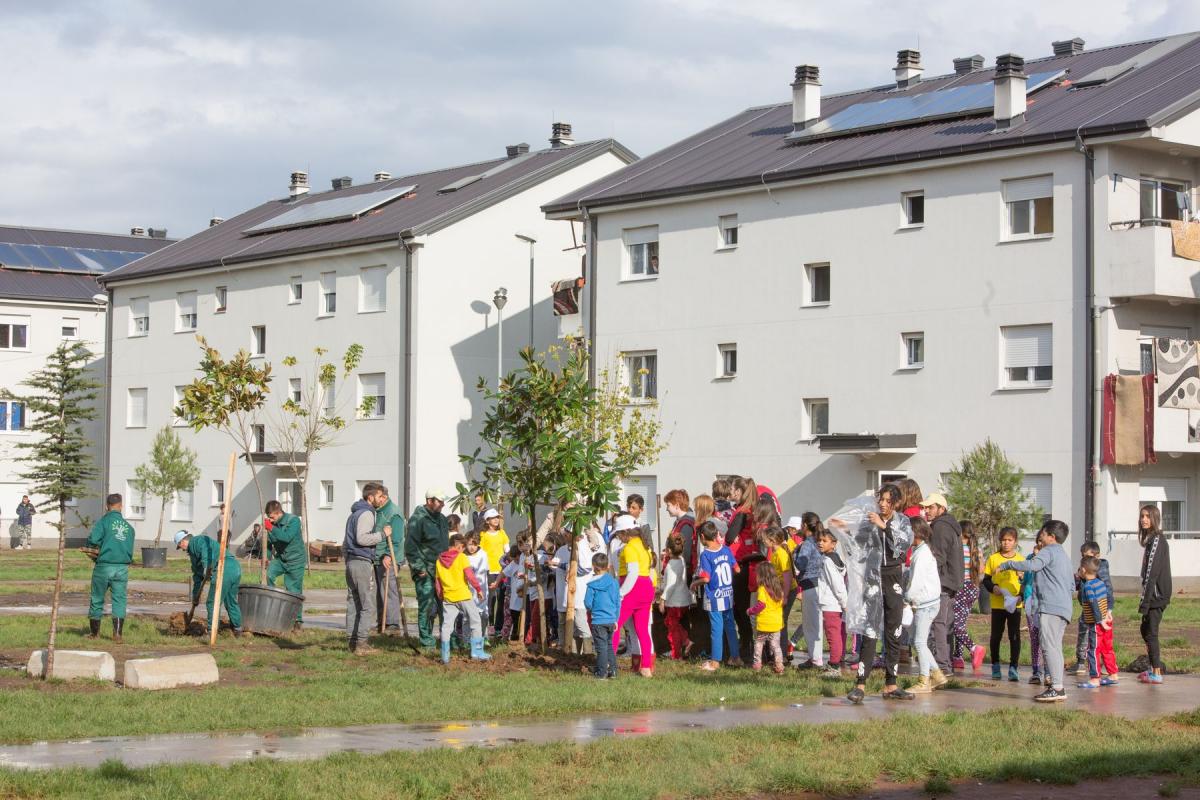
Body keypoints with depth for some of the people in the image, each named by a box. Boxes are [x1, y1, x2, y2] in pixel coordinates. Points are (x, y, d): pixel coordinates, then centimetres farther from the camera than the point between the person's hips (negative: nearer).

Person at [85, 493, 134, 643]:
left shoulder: (104, 521, -4)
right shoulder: (128, 527, 9)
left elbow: (93, 540, -16)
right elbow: (130, 550, 12)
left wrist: (90, 547, 4)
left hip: (104, 566, -3)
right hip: (123, 567, 3)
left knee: (97, 599, 11)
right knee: (119, 600, 4)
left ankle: (94, 632, 22)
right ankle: (117, 633, -8)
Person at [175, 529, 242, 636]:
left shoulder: (197, 541, 5)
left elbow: (205, 550, -19)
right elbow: (197, 575, 38)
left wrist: (206, 567, -32)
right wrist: (195, 596, 41)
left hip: (224, 569, -10)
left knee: (213, 603, 1)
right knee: (231, 602, 24)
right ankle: (237, 629, 35)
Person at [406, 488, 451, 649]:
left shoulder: (441, 519, 15)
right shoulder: (418, 519, -11)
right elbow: (410, 547, -15)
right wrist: (419, 568, -18)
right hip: (425, 572, -7)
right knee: (426, 606, -4)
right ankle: (426, 640, 2)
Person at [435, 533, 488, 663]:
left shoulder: (439, 560, 7)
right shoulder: (461, 557, -6)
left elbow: (437, 582, 10)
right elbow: (470, 575, -14)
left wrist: (440, 596, 21)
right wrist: (478, 589, -4)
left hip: (448, 598, 4)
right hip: (464, 596, -4)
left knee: (446, 625, 4)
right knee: (475, 622, 9)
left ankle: (445, 655, 0)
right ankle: (477, 652, 7)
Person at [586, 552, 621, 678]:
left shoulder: (592, 585, -12)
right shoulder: (614, 583, 2)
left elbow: (587, 603, -8)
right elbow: (618, 603, 7)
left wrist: (591, 610, 16)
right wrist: (616, 619, 16)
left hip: (598, 621, -4)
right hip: (611, 620, 5)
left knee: (601, 647, 1)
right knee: (609, 645, 18)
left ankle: (601, 672, 4)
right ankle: (612, 670, 19)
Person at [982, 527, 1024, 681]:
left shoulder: (1020, 559, 4)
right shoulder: (993, 558, 3)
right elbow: (986, 580, 6)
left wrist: (1022, 596, -7)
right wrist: (993, 588, -13)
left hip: (1015, 604, 0)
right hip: (997, 604, 0)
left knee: (1015, 636, -1)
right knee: (996, 635, 7)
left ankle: (1013, 668, 4)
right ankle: (995, 666, 19)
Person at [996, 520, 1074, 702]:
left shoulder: (1049, 551, -4)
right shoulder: (1064, 556, 25)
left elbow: (1032, 565, -23)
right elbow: (1071, 585, 29)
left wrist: (1006, 565, -14)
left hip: (1050, 606, -10)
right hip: (1064, 608, 10)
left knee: (1049, 646, -13)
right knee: (1055, 647, 11)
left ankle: (1057, 688, -19)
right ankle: (1057, 687, 10)